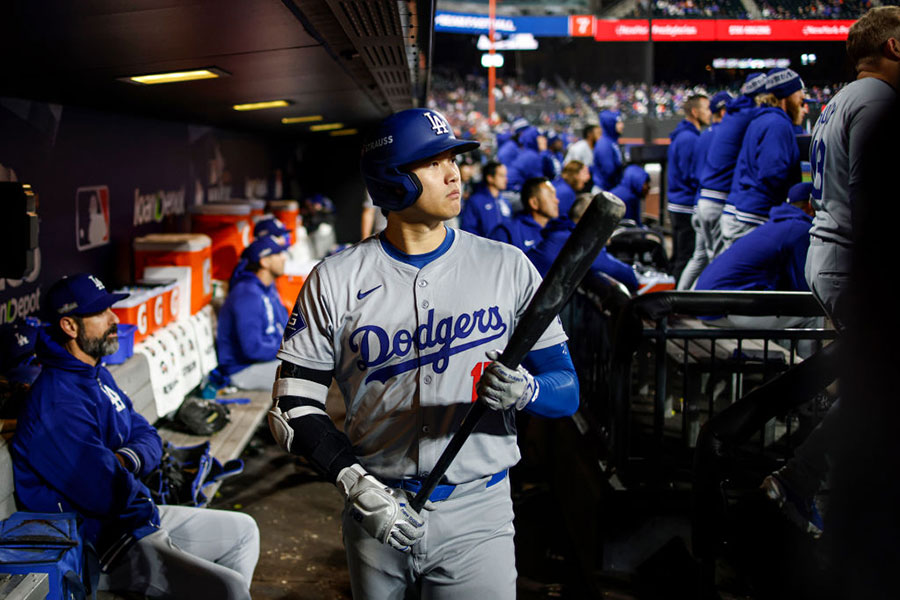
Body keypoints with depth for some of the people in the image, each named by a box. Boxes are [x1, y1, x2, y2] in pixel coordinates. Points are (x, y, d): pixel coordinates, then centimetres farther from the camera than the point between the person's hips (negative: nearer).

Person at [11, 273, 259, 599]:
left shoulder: (99, 376, 10)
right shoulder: (58, 402, -24)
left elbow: (148, 437, 11)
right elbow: (109, 493, -27)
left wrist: (126, 459, -12)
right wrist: (145, 504, -5)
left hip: (129, 515, 10)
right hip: (97, 543, -10)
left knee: (244, 530, 19)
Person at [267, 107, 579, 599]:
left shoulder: (508, 268, -2)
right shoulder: (335, 281, -3)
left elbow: (567, 388, -1)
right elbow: (293, 405, -2)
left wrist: (524, 391, -23)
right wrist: (356, 483, -14)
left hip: (476, 513, 0)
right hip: (375, 509, 1)